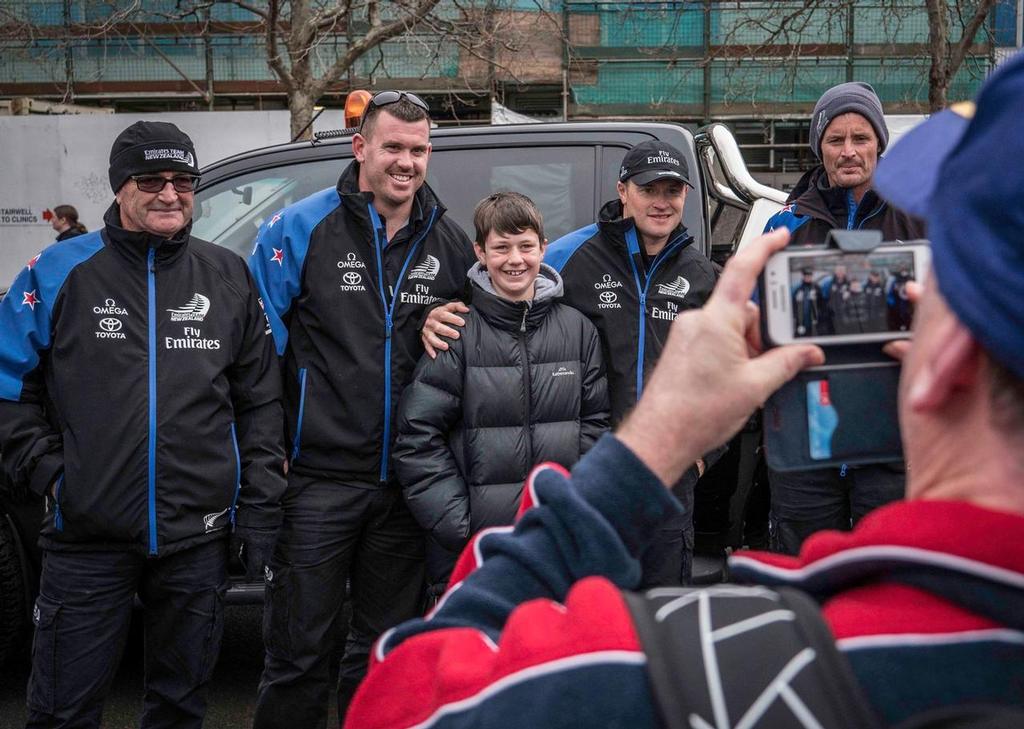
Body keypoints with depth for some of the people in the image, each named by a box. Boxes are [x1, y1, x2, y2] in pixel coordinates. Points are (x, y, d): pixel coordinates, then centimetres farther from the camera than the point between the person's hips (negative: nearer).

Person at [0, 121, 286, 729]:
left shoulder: (230, 277, 6)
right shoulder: (60, 272, 1)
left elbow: (261, 400, 8)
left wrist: (259, 509, 3)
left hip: (197, 541, 2)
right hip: (87, 540, -1)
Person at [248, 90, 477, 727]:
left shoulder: (451, 245, 6)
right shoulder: (301, 229, -5)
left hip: (405, 482, 4)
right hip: (318, 477, -3)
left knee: (386, 649, 16)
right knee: (299, 651, 3)